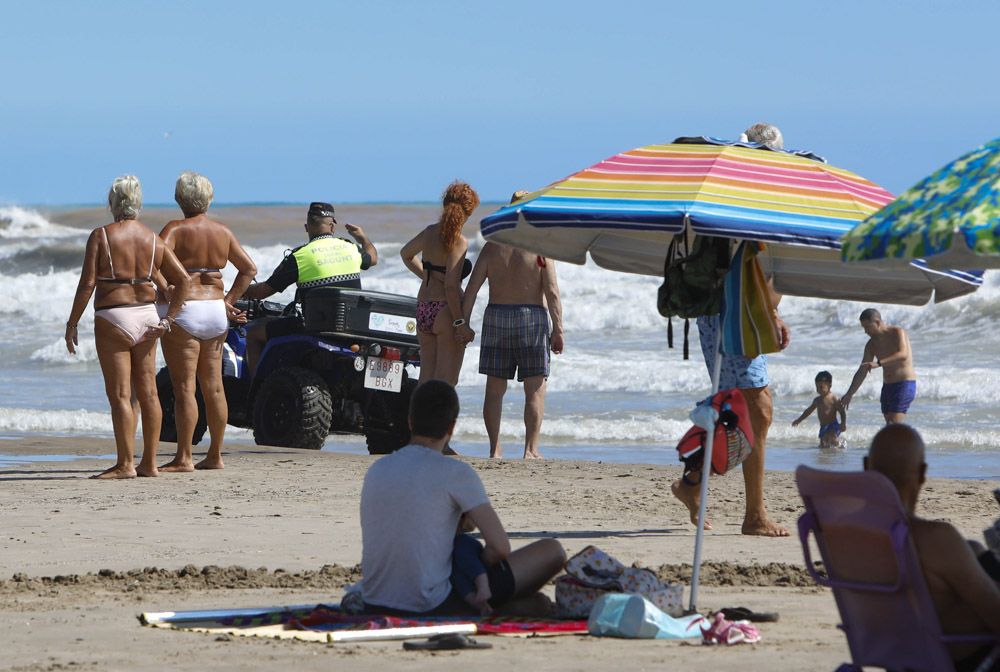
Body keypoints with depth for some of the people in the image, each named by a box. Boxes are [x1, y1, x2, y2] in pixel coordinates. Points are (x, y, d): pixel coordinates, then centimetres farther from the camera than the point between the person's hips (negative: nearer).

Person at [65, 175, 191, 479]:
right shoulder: (153, 239, 4)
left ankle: (125, 464, -4)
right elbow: (183, 280, 1)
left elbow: (87, 284, -13)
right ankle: (149, 462, 13)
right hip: (146, 317, 5)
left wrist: (72, 324, -5)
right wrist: (168, 319, 5)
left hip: (113, 319, -5)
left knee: (120, 395, -3)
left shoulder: (101, 236, -9)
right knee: (148, 392, 9)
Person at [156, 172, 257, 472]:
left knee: (184, 388, -6)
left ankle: (183, 458, -7)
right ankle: (215, 455, 14)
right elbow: (249, 269, 15)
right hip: (215, 311, 6)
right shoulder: (223, 232, 9)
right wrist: (228, 300, 13)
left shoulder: (176, 229, -9)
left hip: (183, 311, -6)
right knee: (213, 387, 10)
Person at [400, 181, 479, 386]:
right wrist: (459, 321, -17)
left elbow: (406, 253, 28)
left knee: (426, 377, 13)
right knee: (446, 380, -3)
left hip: (423, 309, 7)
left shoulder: (430, 232, 8)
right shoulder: (458, 242, -14)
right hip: (445, 310, -7)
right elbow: (450, 284, -21)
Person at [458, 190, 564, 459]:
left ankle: (495, 448, 8)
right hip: (531, 319, -3)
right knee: (535, 390, 2)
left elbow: (472, 288, 0)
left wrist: (463, 323, 4)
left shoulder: (492, 246, 4)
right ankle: (531, 449, -4)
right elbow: (552, 292, -11)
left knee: (495, 389, 10)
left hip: (496, 317, 3)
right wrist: (558, 329, -9)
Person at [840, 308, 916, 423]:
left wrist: (878, 363, -41)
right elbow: (862, 372, 13)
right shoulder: (872, 344, 8)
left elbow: (903, 355, -31)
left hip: (904, 385, -8)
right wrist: (849, 394, 12)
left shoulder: (898, 333, -13)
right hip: (887, 387, 8)